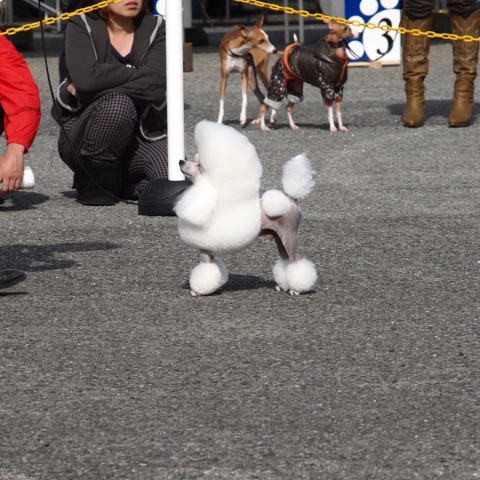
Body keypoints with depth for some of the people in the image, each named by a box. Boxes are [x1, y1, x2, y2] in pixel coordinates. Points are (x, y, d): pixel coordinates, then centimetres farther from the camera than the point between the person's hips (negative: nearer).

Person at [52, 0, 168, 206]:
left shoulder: (155, 27, 1)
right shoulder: (82, 25, -5)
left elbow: (156, 84, -17)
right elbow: (85, 78, -25)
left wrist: (101, 85, -20)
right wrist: (139, 76, -18)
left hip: (143, 131, 3)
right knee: (118, 103, -36)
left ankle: (120, 185, 8)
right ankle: (94, 184, -11)